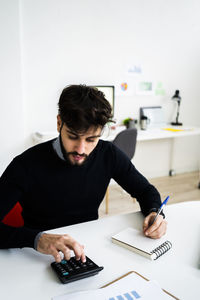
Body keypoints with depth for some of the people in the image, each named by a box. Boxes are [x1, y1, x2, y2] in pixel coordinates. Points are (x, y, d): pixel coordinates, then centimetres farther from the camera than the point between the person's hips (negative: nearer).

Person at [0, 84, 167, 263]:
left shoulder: (108, 155, -7)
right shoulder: (26, 165, -19)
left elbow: (146, 190, 6)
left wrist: (154, 213, -14)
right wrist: (36, 239, -40)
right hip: (44, 258, 0)